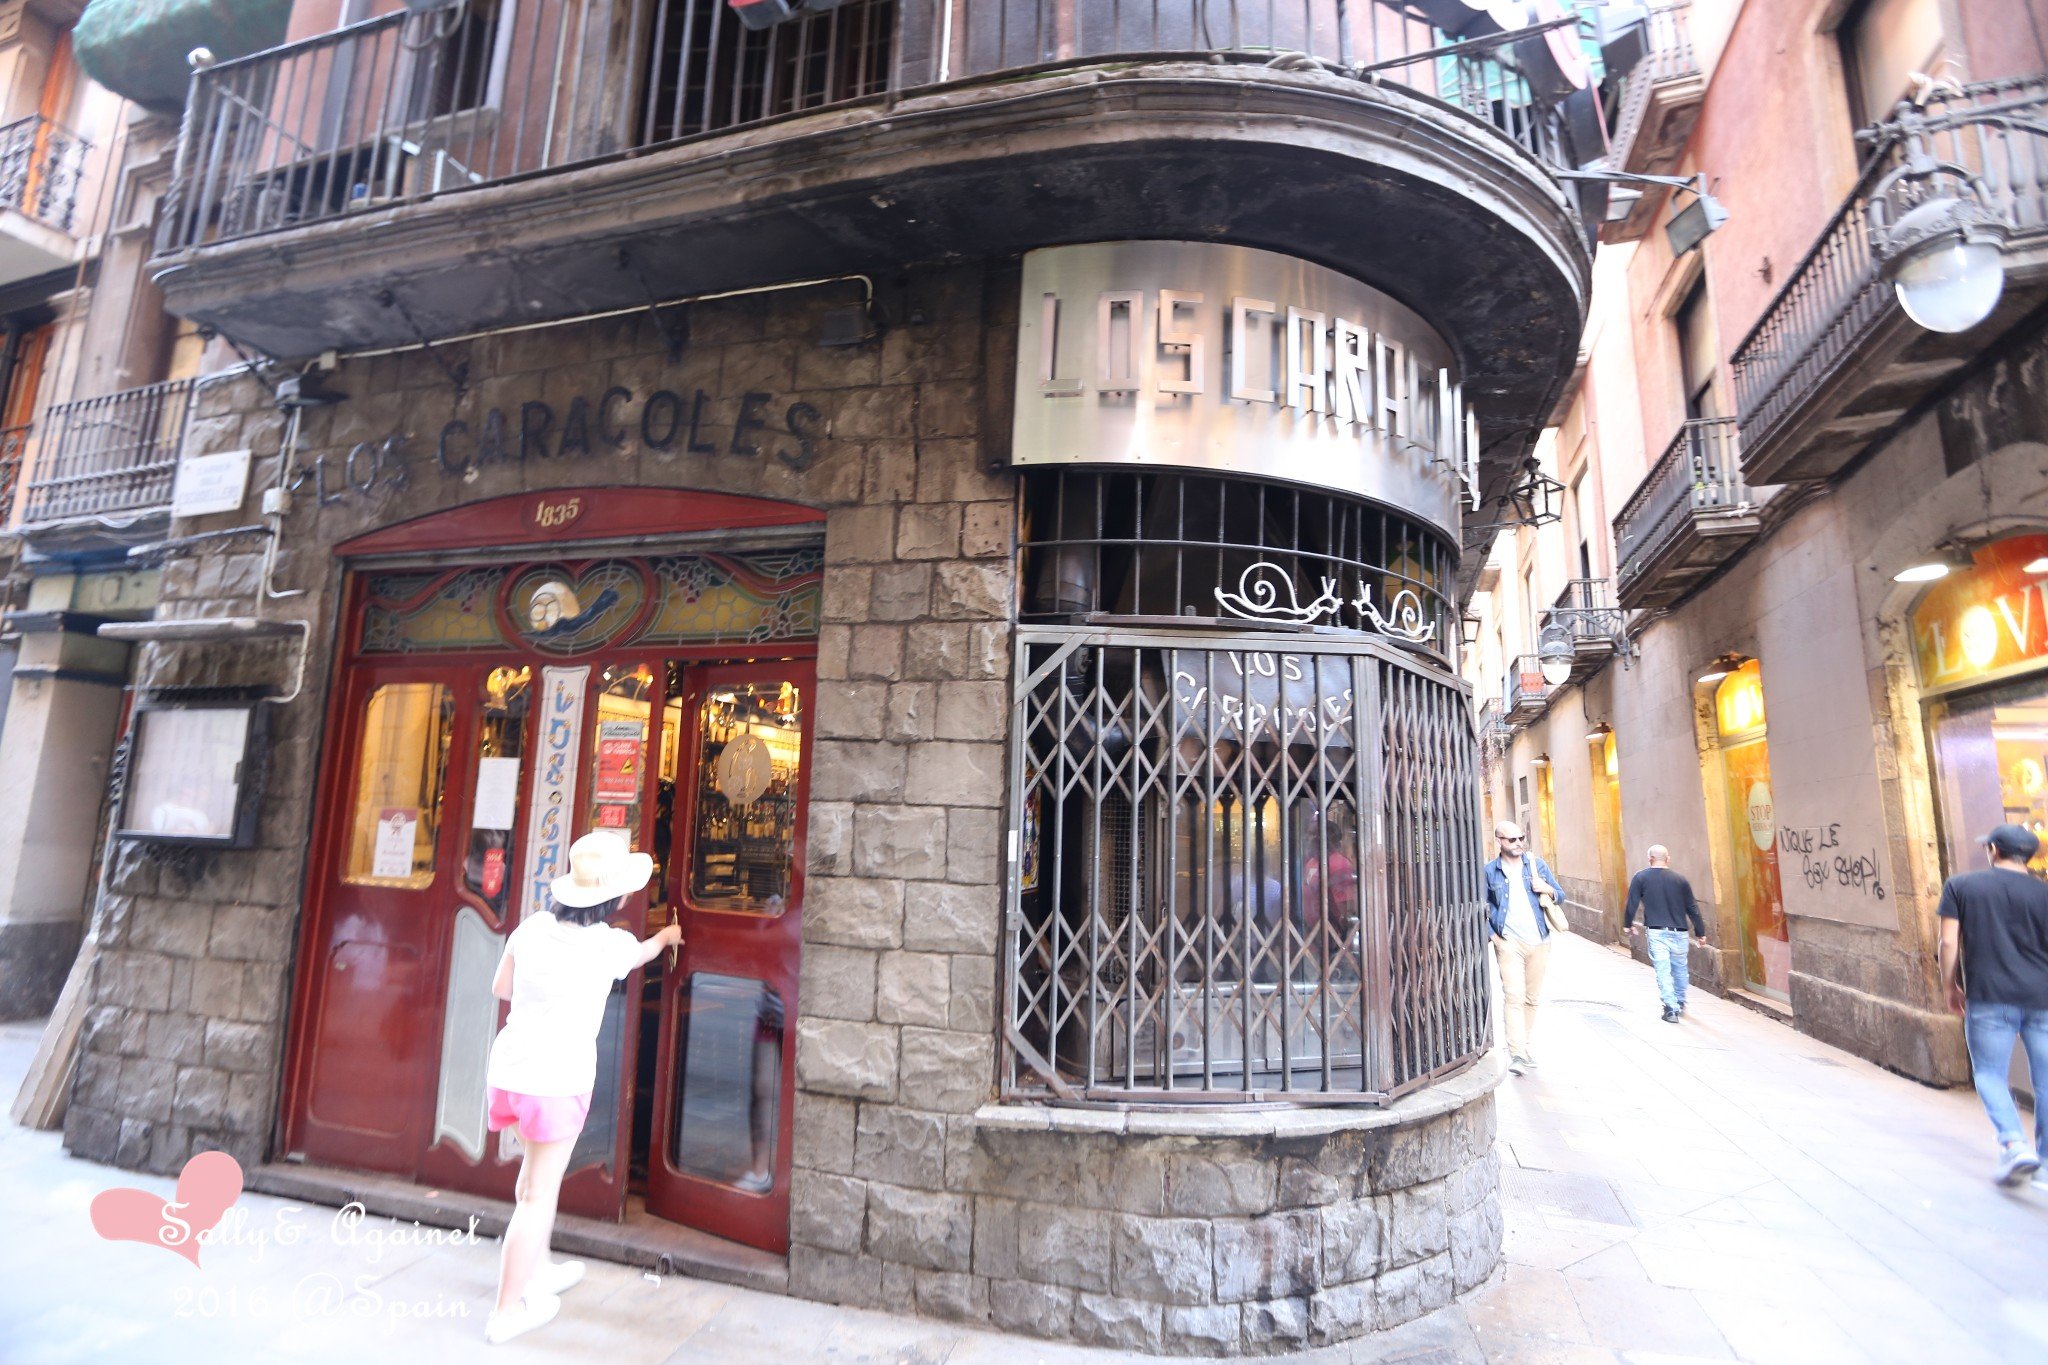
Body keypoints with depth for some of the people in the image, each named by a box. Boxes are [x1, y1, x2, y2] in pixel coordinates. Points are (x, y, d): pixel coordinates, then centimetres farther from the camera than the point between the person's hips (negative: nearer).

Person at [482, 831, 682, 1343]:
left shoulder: (533, 927, -1)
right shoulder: (610, 944, -12)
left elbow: (501, 988, 13)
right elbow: (642, 952, 13)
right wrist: (666, 936, 34)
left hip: (510, 1066, 6)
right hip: (559, 1077, -6)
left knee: (536, 1164, 26)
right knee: (539, 1195, 7)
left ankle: (536, 1269, 43)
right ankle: (508, 1310, 18)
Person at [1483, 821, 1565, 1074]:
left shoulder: (1538, 865, 7)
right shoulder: (1490, 871, 1)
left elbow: (1561, 896, 13)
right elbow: (1483, 906, 5)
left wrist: (1548, 890, -9)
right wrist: (1490, 934, -7)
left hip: (1539, 941, 3)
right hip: (1509, 942, -3)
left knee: (1532, 998, 12)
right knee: (1514, 997, -12)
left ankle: (1528, 1046, 26)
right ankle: (1517, 1054, -13)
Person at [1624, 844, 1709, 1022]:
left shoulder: (1640, 878, -2)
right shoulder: (1680, 880, 3)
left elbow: (1632, 903, -2)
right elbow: (1692, 908, 8)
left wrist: (1628, 924, 13)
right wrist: (1700, 932, 17)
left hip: (1656, 932, -3)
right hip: (1679, 932, 3)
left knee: (1663, 971, -1)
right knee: (1680, 968, 20)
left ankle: (1671, 1009, -5)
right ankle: (1680, 1003, 33)